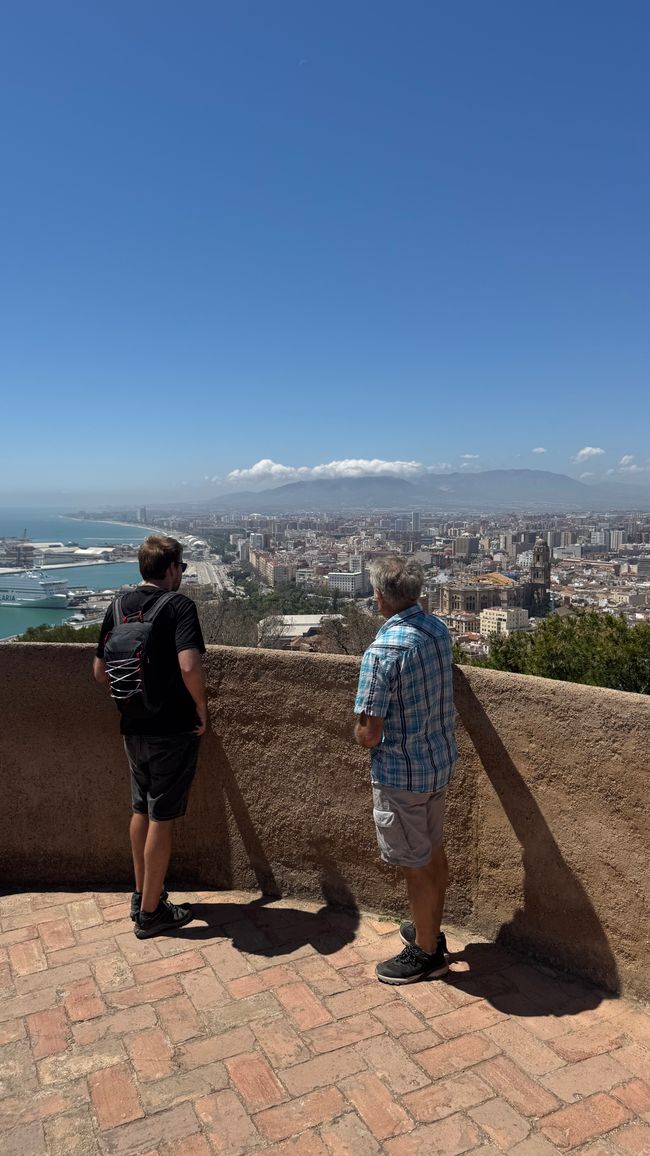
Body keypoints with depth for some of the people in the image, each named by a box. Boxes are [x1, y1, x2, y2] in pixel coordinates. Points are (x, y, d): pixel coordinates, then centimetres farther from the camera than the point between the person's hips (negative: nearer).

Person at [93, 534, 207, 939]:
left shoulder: (118, 608, 4)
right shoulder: (179, 605, -16)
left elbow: (100, 671, 8)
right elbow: (189, 667, -30)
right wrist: (202, 708, -14)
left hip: (133, 728, 7)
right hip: (173, 729, -6)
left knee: (142, 810, 21)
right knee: (163, 818, 6)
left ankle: (143, 893, 37)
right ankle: (151, 913, 18)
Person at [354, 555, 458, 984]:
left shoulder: (383, 651, -27)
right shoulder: (439, 629, -4)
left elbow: (368, 735, -23)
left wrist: (362, 732, -2)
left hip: (401, 774, -8)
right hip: (441, 760, 8)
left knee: (415, 865, 10)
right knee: (434, 851, 23)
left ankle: (426, 952, 29)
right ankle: (430, 931, 43)